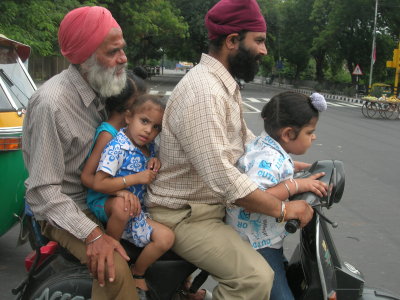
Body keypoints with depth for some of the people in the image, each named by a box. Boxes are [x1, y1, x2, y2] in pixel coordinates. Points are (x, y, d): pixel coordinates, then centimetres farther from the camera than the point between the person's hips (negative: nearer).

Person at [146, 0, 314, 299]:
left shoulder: (225, 84, 9)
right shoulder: (202, 92, -25)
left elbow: (247, 140, 19)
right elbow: (222, 178, -30)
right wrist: (284, 209, -22)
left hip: (215, 201, 11)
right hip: (186, 215, -11)